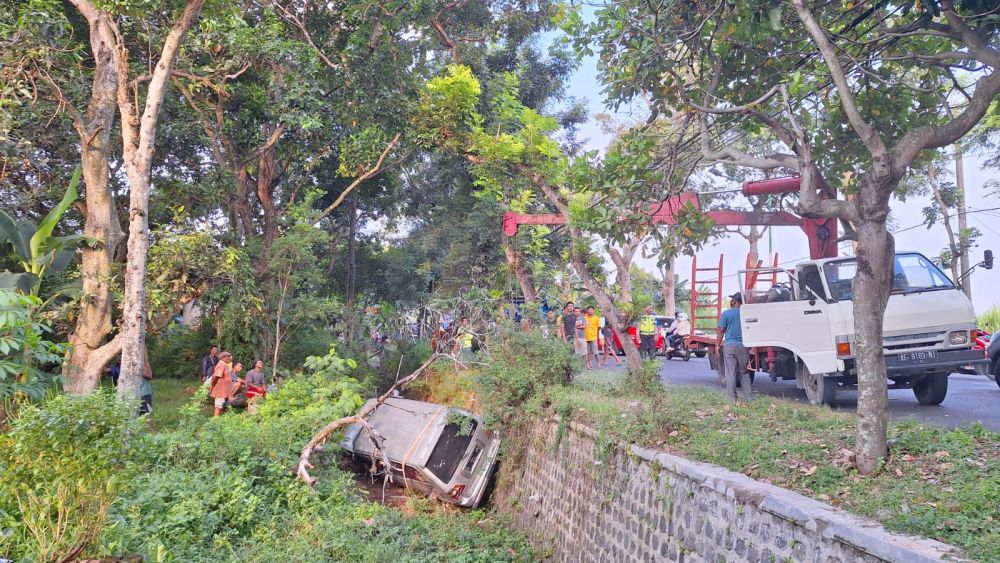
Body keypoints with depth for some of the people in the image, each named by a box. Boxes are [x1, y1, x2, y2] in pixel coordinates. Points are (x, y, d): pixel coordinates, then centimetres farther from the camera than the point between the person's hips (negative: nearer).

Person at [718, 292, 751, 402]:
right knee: (744, 373, 14)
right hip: (742, 345, 3)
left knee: (730, 373, 0)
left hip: (729, 345, -3)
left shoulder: (726, 313, -5)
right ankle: (747, 398, 13)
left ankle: (732, 399, 0)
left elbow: (721, 330, -5)